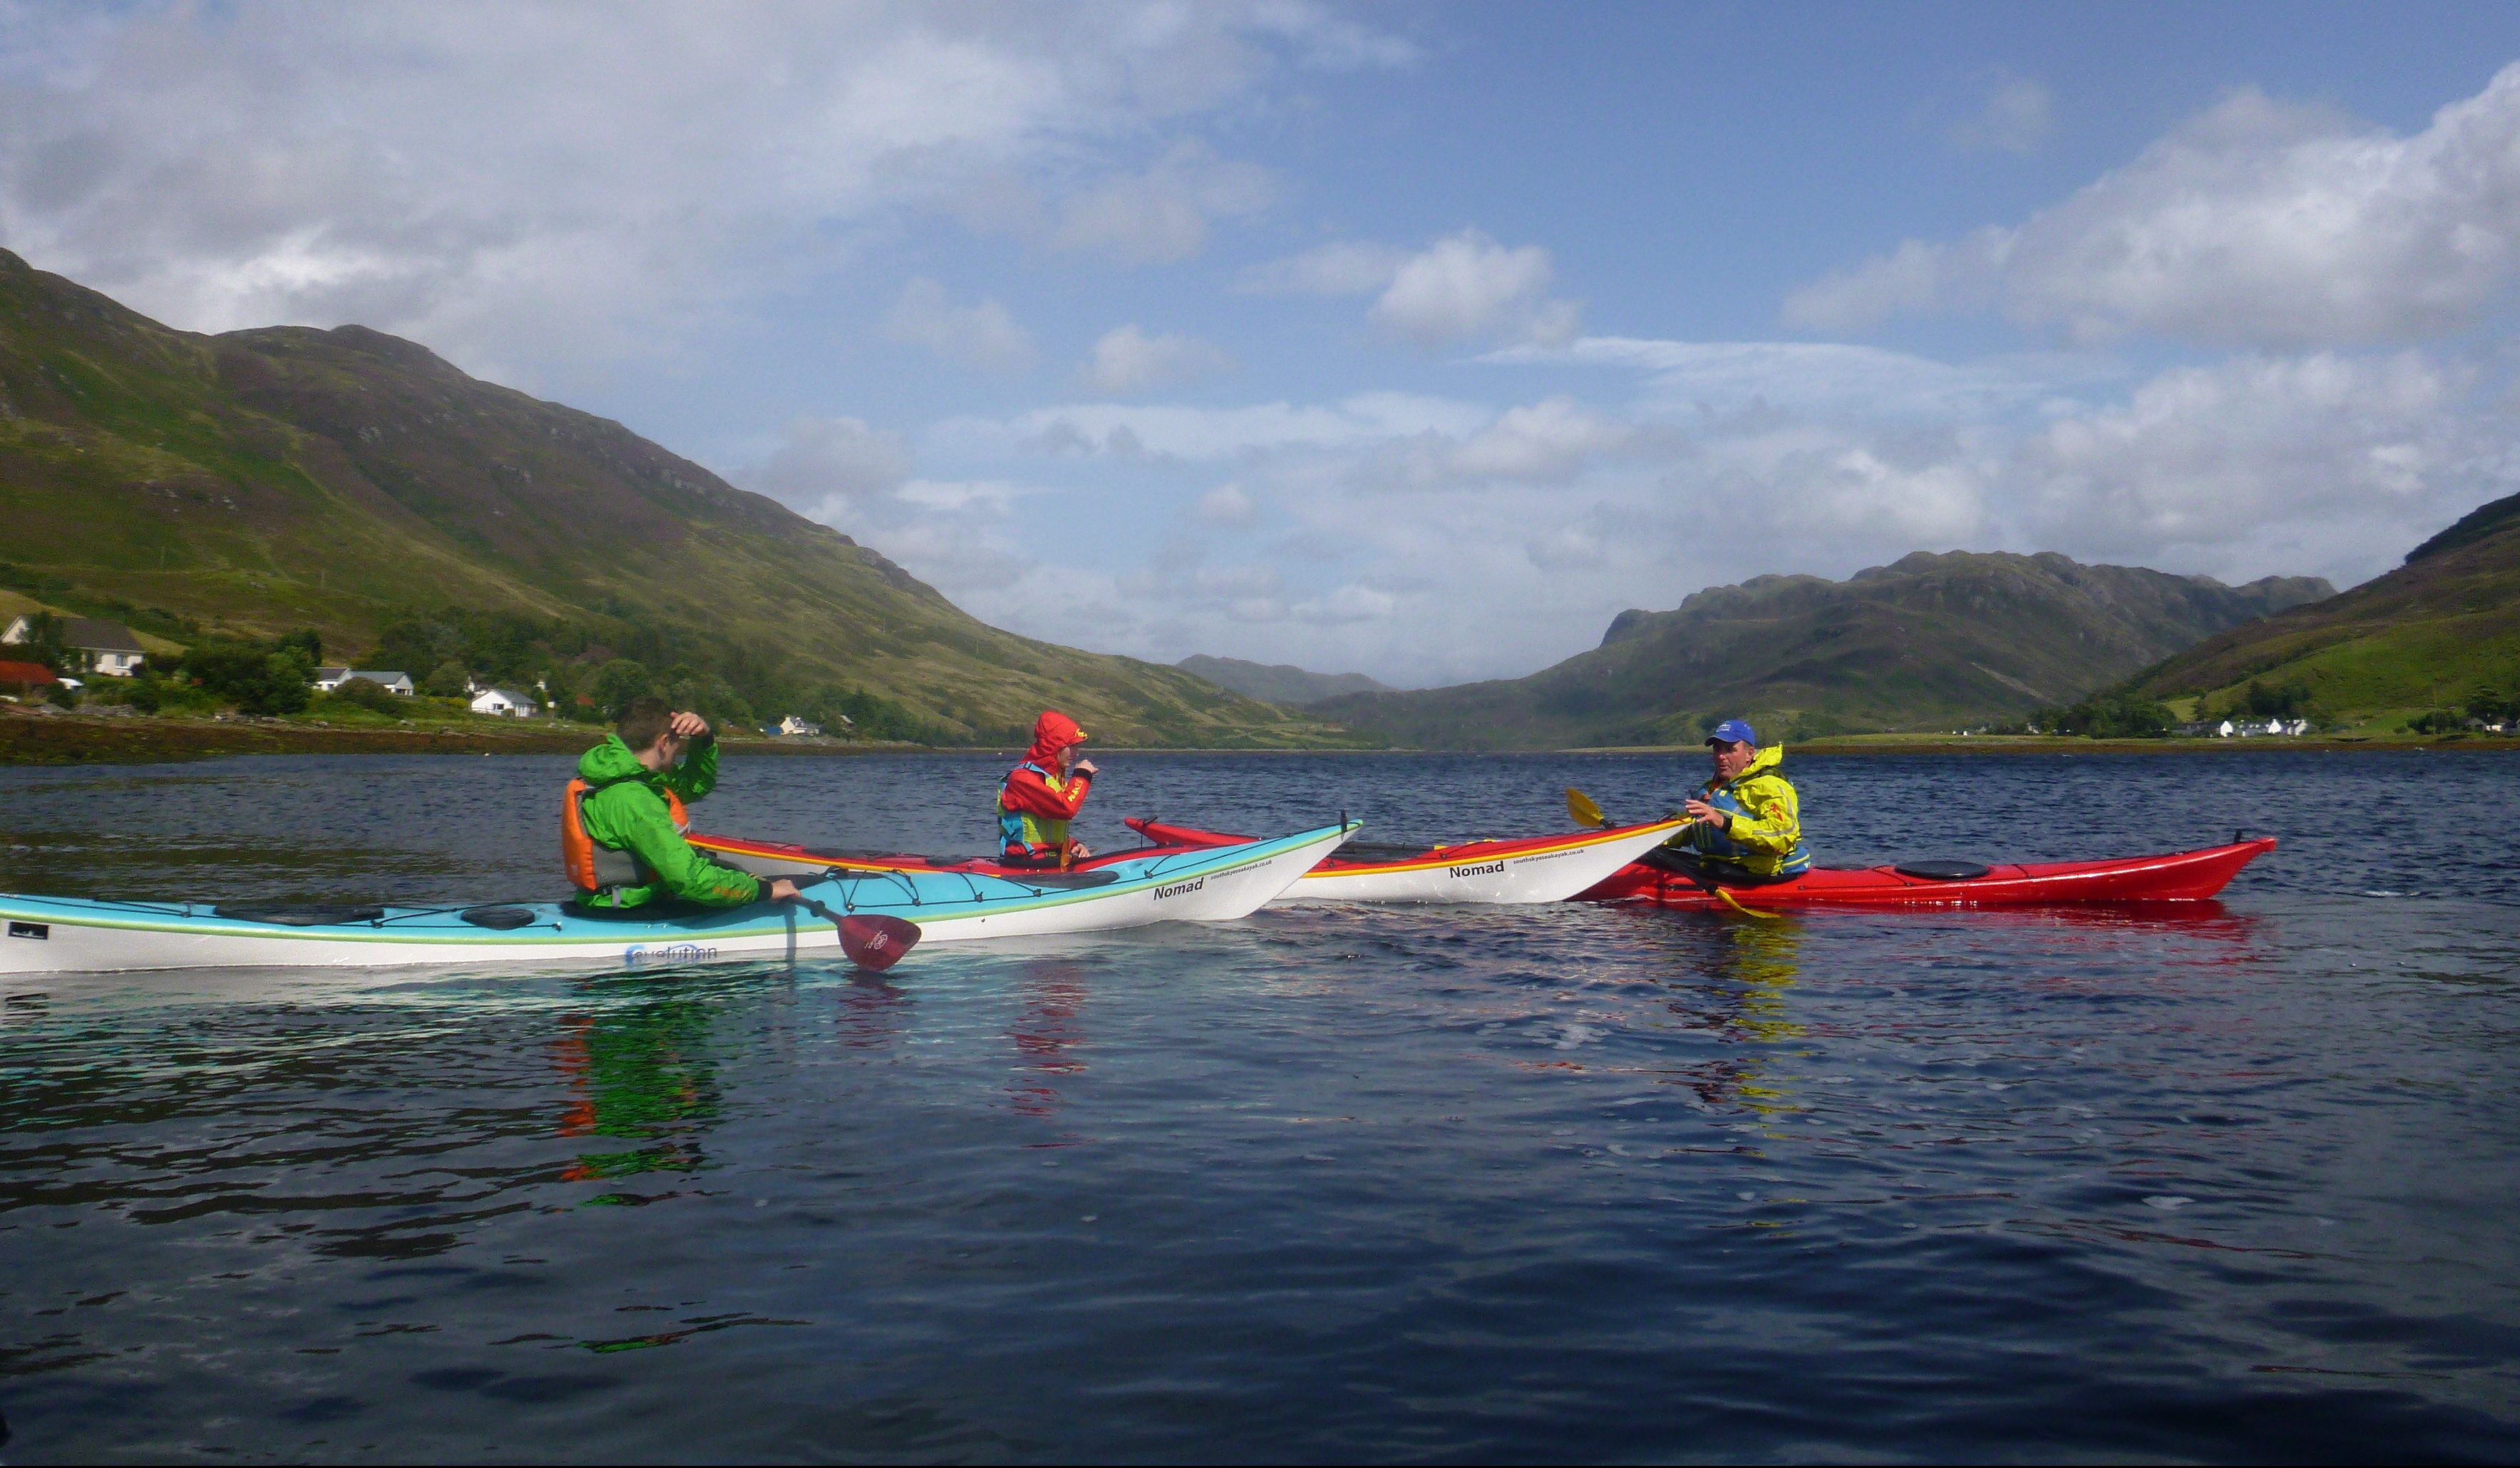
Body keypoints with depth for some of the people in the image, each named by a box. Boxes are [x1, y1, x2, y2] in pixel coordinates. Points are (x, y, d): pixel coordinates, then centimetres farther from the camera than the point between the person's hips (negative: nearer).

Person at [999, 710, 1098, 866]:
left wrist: (1074, 846, 3)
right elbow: (1066, 809, -26)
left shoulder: (1055, 777, 19)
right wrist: (1081, 776, -9)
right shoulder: (1023, 778, -12)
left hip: (1052, 860, 9)